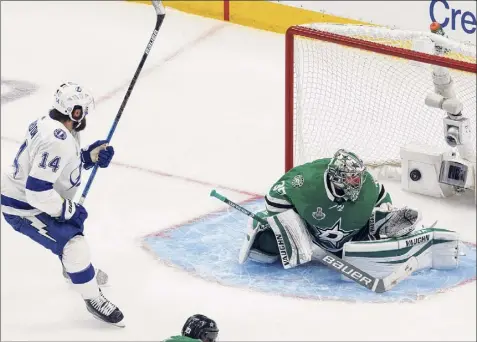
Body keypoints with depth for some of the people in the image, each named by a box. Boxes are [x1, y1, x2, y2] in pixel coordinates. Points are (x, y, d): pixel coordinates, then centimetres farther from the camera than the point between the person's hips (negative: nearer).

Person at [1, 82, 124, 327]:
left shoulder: (48, 124, -1)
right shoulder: (58, 142, -32)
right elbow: (36, 190, -35)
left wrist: (89, 156, 0)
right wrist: (68, 210, -22)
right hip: (23, 208, -11)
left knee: (73, 219, 30)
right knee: (72, 243, -15)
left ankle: (76, 268, 51)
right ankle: (93, 299, 0)